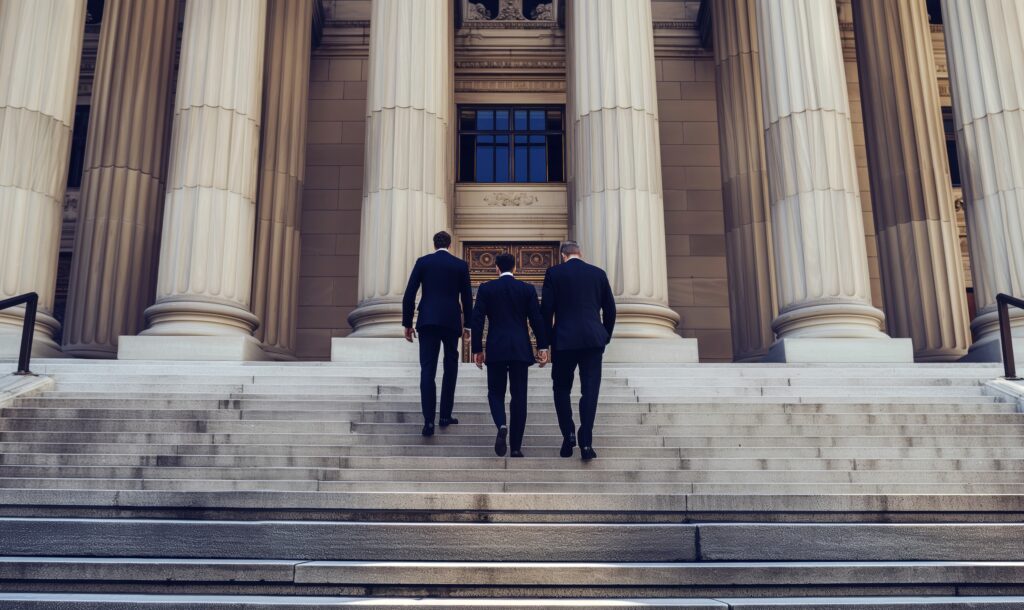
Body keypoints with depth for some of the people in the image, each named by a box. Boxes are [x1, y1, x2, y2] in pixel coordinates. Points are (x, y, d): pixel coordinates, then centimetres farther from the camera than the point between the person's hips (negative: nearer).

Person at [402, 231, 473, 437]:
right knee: (450, 368, 16)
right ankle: (445, 415, 17)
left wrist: (407, 323, 7)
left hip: (427, 321, 0)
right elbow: (467, 298, 7)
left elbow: (409, 295, 0)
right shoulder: (460, 265, 6)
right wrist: (467, 324, 16)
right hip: (452, 321, 1)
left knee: (427, 370, -3)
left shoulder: (422, 262, 4)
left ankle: (429, 420, -13)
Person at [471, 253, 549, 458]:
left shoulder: (486, 289, 1)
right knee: (519, 396, 6)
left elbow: (477, 320, -1)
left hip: (495, 349, 0)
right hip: (521, 349, 1)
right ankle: (516, 447, 6)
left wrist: (477, 349, 5)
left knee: (496, 393, 12)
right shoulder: (528, 289, 3)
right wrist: (542, 347, 8)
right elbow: (536, 319, 1)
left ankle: (501, 426, -18)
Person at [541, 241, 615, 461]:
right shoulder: (598, 273, 8)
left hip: (563, 340, -1)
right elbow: (610, 309, 10)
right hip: (593, 340, 2)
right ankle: (586, 442, -4)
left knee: (561, 389, 13)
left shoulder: (554, 273, 1)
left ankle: (568, 434, 2)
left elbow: (546, 309, -2)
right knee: (590, 391, 2)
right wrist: (605, 337, 20)